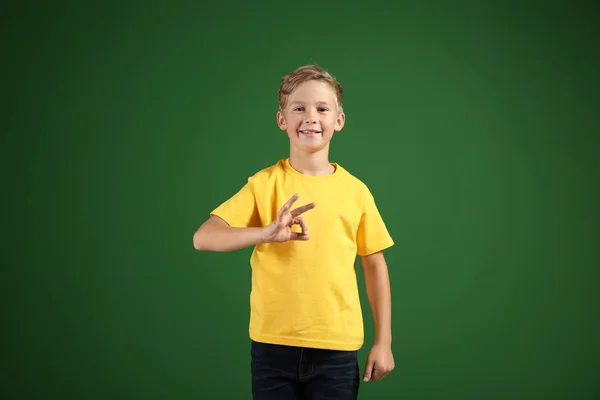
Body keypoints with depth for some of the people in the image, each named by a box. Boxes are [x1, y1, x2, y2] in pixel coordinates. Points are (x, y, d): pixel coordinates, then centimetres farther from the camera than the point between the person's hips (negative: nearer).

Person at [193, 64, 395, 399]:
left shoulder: (356, 191, 0)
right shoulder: (264, 184, -4)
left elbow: (376, 265, 8)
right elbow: (203, 238, -12)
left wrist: (384, 341, 7)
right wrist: (267, 233, -28)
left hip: (337, 349, 1)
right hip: (273, 346, 0)